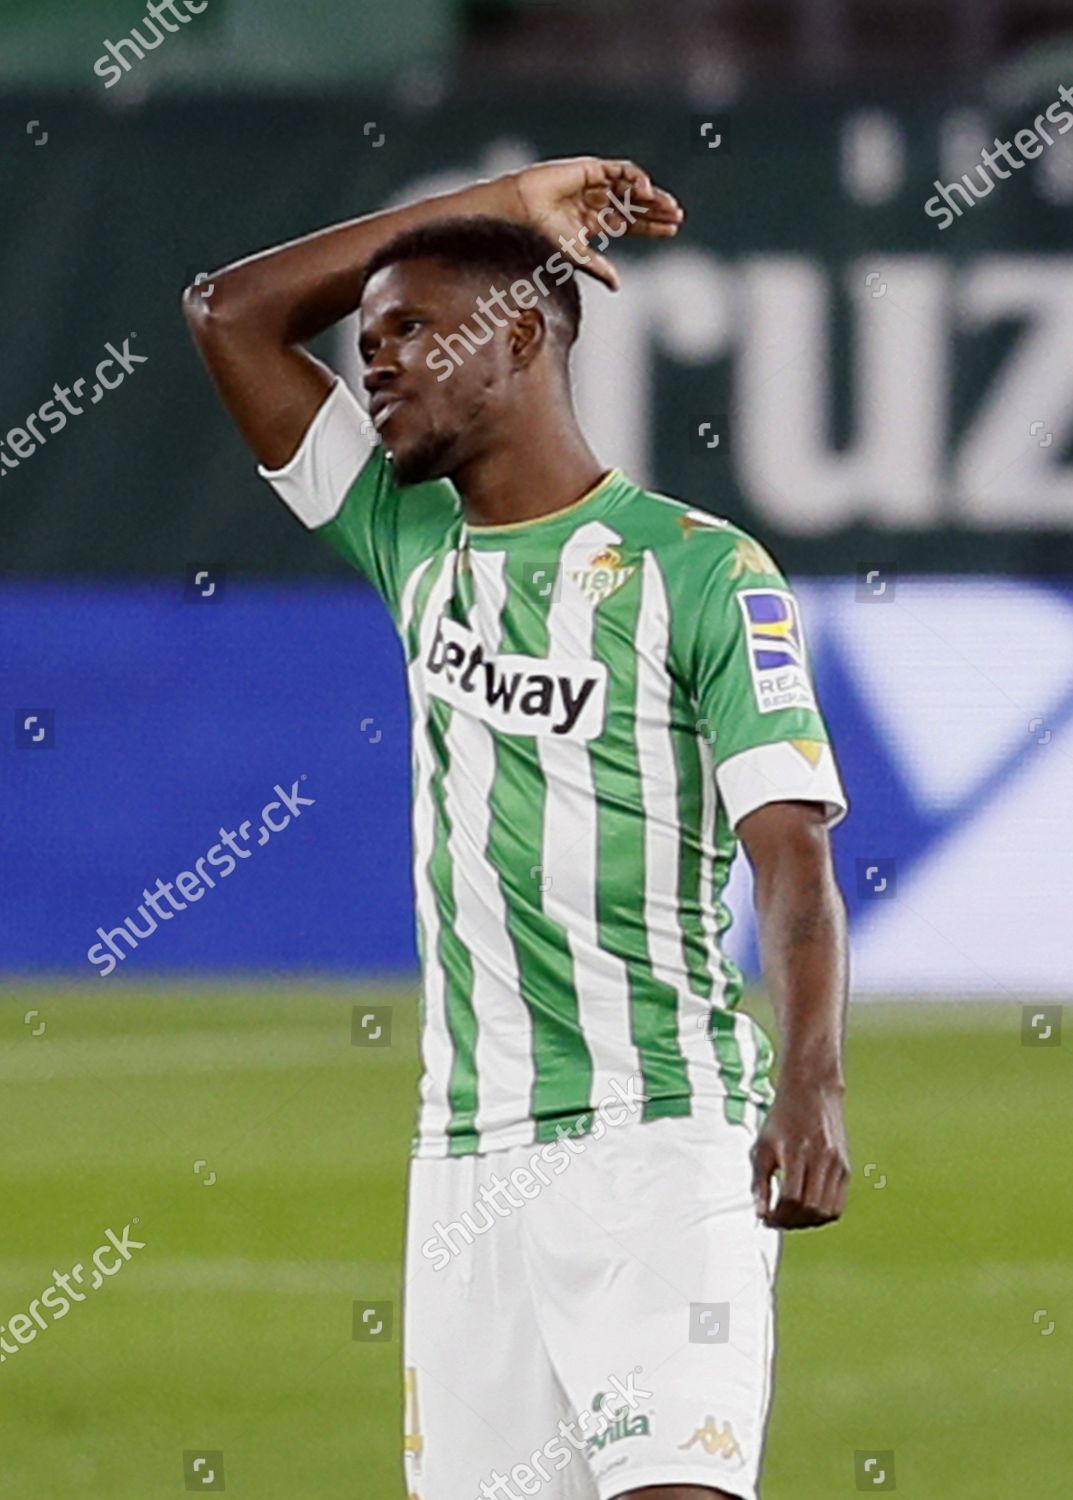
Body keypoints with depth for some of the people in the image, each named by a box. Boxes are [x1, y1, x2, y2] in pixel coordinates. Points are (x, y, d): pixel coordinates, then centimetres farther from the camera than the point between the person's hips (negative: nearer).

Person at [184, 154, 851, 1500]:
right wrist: (500, 205, 14)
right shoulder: (416, 543, 15)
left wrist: (812, 1086, -25)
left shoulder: (701, 571, -3)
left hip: (661, 1140, -6)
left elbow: (793, 861, -10)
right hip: (469, 1157, 6)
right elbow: (230, 313, 17)